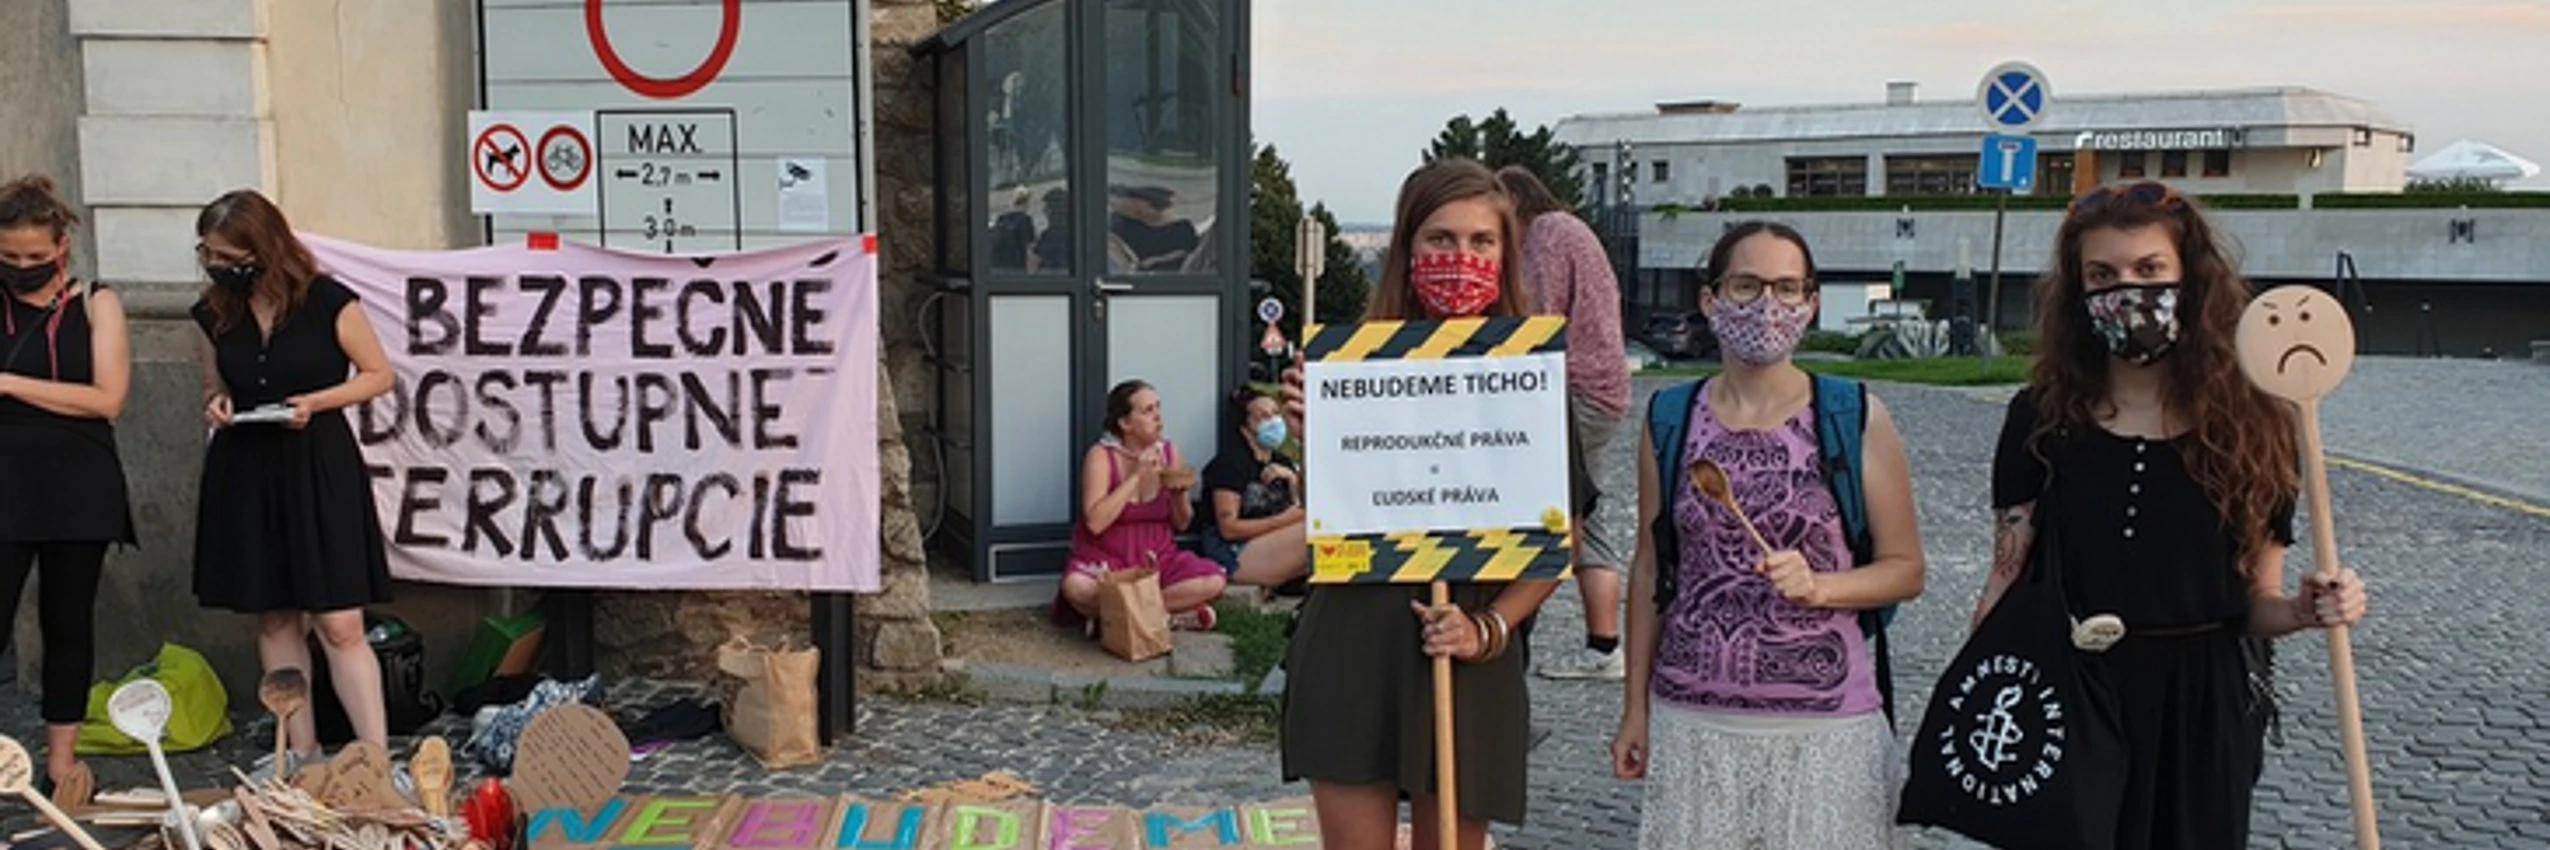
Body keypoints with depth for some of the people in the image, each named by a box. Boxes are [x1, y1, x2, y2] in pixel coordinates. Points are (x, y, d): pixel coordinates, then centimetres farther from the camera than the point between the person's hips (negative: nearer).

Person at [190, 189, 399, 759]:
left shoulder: (327, 302, -9)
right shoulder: (214, 313, 5)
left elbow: (379, 374, -2)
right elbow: (214, 386, 19)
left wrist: (316, 401, -16)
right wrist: (216, 405, -4)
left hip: (319, 469, -5)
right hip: (245, 475, 5)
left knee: (339, 625, -8)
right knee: (274, 620, 9)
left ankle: (376, 755, -7)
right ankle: (301, 750, 19)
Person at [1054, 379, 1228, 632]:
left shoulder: (1168, 452, 3)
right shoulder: (1102, 456, -10)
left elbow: (1181, 525, 9)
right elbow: (1095, 523, -23)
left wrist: (1180, 493, -13)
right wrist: (1137, 476, -21)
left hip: (1158, 557, 4)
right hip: (1107, 559, -4)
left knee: (1214, 581, -23)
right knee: (1075, 587, -37)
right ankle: (1176, 615, -23)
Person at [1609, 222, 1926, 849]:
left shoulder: (1857, 421, -1)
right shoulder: (1671, 420, 5)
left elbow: (1905, 569, 3)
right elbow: (1650, 569, 10)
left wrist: (1817, 587, -16)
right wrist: (1635, 708, 9)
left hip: (1825, 722, -1)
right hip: (1694, 719, 2)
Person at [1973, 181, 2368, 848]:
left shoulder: (2249, 426, -1)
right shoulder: (2043, 418, -2)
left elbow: (2256, 605, 4)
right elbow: (2006, 583, -1)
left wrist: (2306, 611, -17)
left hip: (2199, 709, 1)